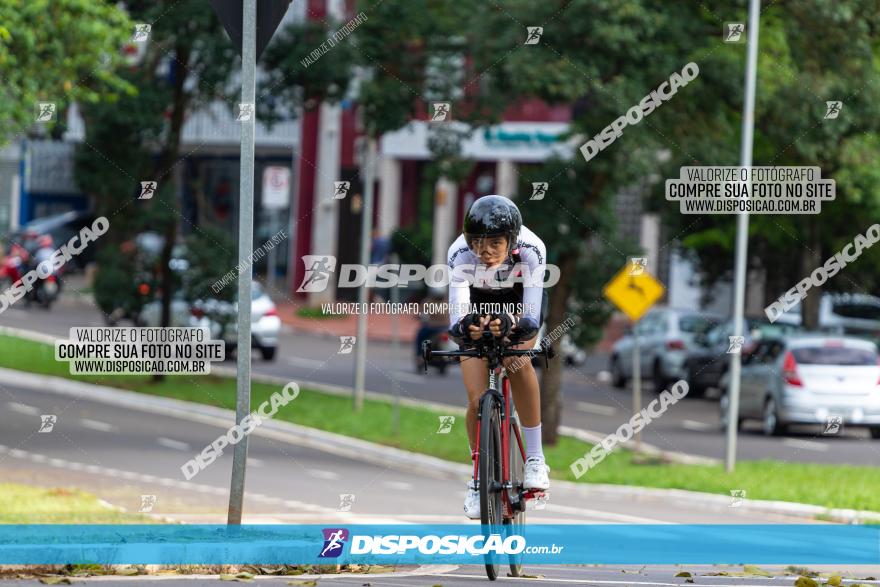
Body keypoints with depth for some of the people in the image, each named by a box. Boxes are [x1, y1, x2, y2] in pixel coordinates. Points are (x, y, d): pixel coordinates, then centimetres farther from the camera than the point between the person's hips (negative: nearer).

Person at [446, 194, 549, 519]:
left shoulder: (531, 250, -36)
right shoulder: (460, 254, -35)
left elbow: (531, 320, -40)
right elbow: (456, 318, -40)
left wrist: (511, 325, -61)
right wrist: (464, 326, -63)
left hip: (520, 300, -1)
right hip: (478, 304, 1)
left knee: (517, 361, -30)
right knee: (477, 399, -11)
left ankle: (535, 458, -16)